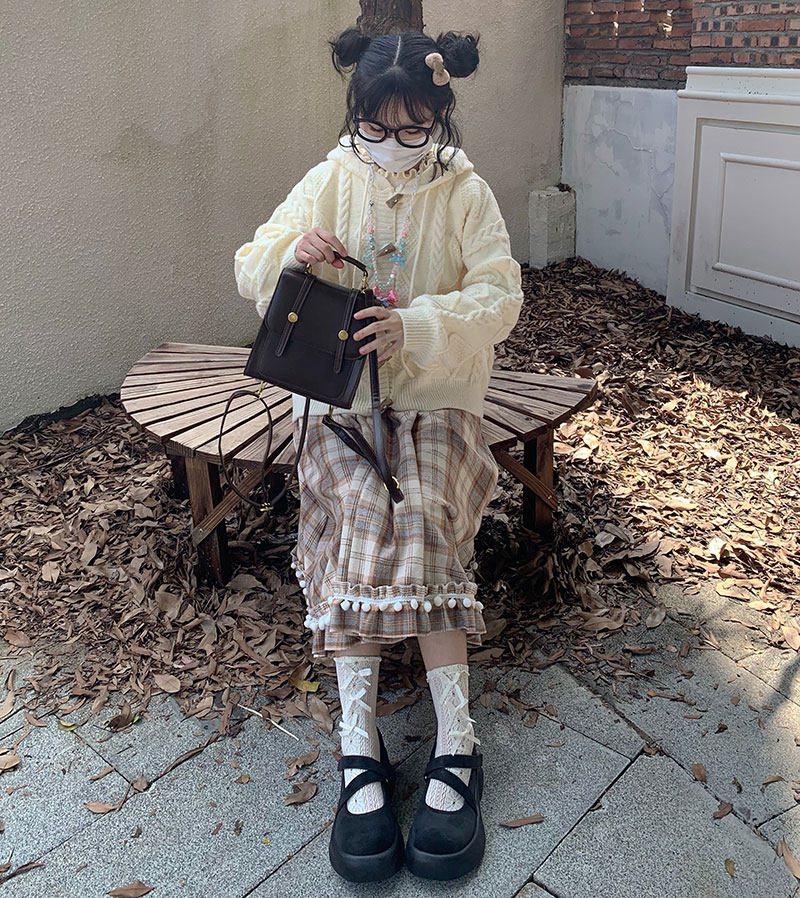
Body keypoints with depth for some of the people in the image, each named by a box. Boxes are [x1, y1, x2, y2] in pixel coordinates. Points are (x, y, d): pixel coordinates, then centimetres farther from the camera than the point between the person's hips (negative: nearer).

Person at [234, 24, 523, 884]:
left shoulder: (465, 192, 2)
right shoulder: (330, 182, 7)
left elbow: (500, 297, -8)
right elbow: (251, 272, 7)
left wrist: (420, 327, -26)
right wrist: (293, 253, -17)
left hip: (437, 394, -1)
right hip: (339, 392, 1)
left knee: (416, 513, -28)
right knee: (367, 508, -27)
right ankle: (454, 739, -26)